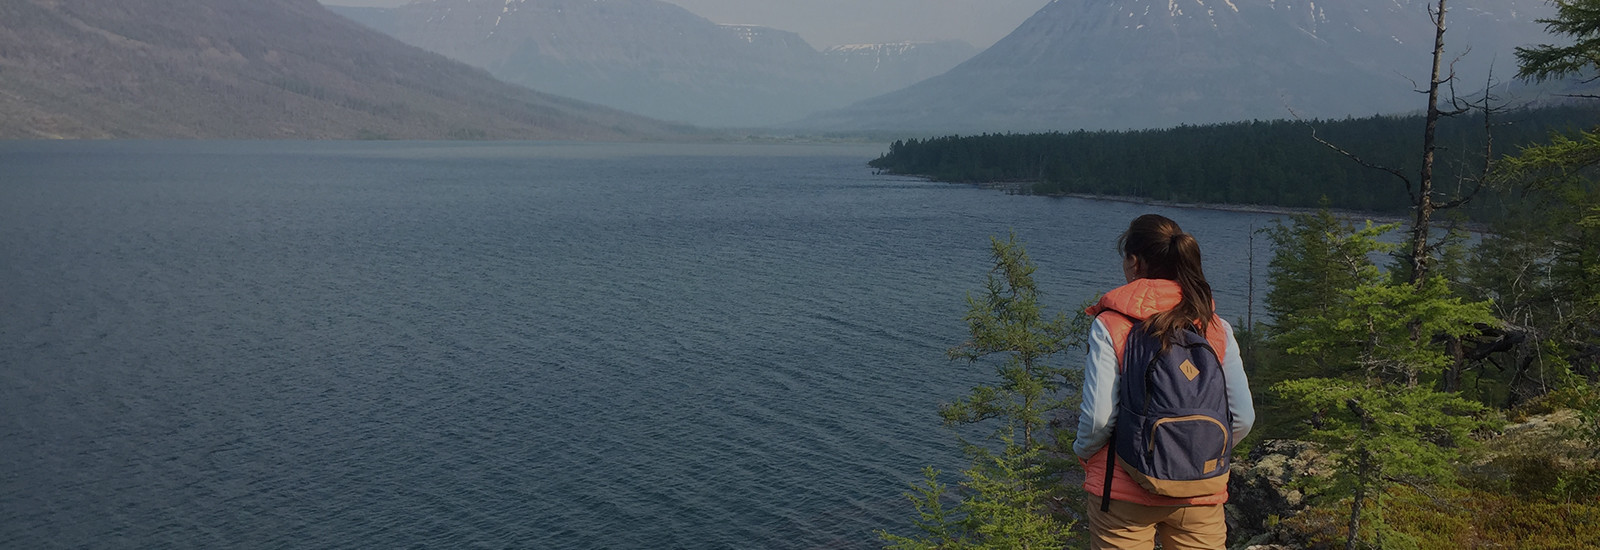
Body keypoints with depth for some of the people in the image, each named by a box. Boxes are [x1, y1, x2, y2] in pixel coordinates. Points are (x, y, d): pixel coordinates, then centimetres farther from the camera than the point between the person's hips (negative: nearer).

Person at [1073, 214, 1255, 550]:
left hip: (1124, 489, -2)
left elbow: (1099, 416, -14)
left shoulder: (1109, 325, -9)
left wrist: (1083, 451, 6)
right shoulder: (1216, 327, 1)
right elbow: (1243, 418, 0)